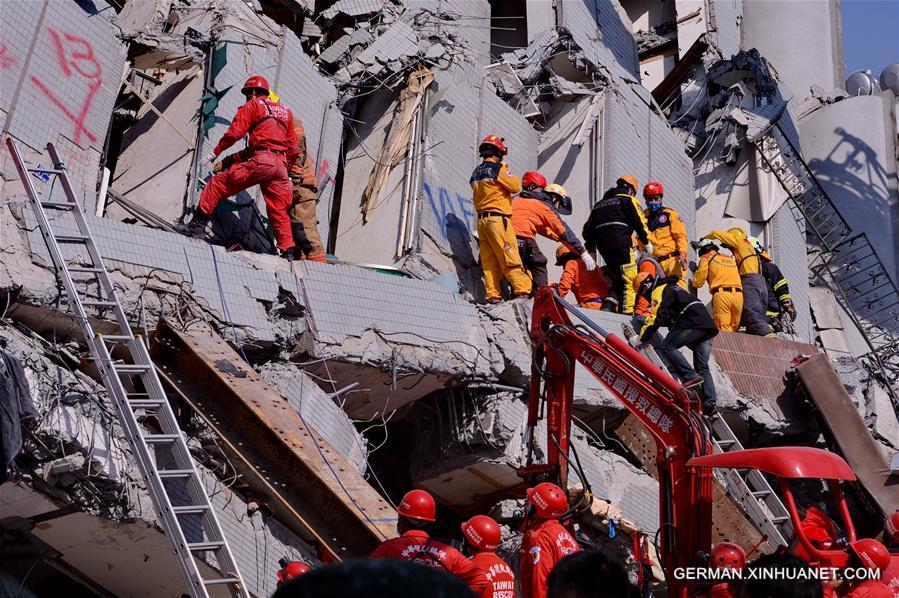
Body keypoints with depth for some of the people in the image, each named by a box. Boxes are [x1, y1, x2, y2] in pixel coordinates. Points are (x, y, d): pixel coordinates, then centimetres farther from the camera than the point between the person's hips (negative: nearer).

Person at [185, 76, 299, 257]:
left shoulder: (253, 105, 10)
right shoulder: (285, 111, 28)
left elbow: (235, 133, -1)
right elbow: (292, 147, 26)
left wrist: (216, 152, 9)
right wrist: (286, 170, 31)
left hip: (261, 160, -6)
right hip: (281, 165, 6)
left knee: (219, 183, 2)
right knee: (278, 211, 12)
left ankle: (198, 224, -4)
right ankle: (288, 252, 6)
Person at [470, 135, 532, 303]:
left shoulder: (476, 173, 16)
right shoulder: (498, 168, -7)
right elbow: (515, 187, -7)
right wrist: (515, 178, 12)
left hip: (481, 219, 7)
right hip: (497, 218, -7)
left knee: (489, 261, 5)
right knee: (509, 257, -8)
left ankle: (492, 295, 2)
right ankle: (522, 289, -9)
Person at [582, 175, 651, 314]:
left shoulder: (599, 204, 29)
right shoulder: (629, 200, 11)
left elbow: (588, 228, 25)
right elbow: (639, 222, -2)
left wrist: (590, 249, 27)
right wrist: (647, 242, 4)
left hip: (602, 245, 6)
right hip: (621, 242, -6)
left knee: (618, 276, 20)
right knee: (629, 278, -5)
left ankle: (611, 300, 2)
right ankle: (626, 310, -11)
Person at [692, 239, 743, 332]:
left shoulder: (706, 258, 12)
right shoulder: (731, 259, 29)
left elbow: (697, 283, 9)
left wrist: (697, 271, 30)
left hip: (721, 294, -5)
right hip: (738, 294, 5)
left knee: (724, 331, -11)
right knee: (734, 329, 9)